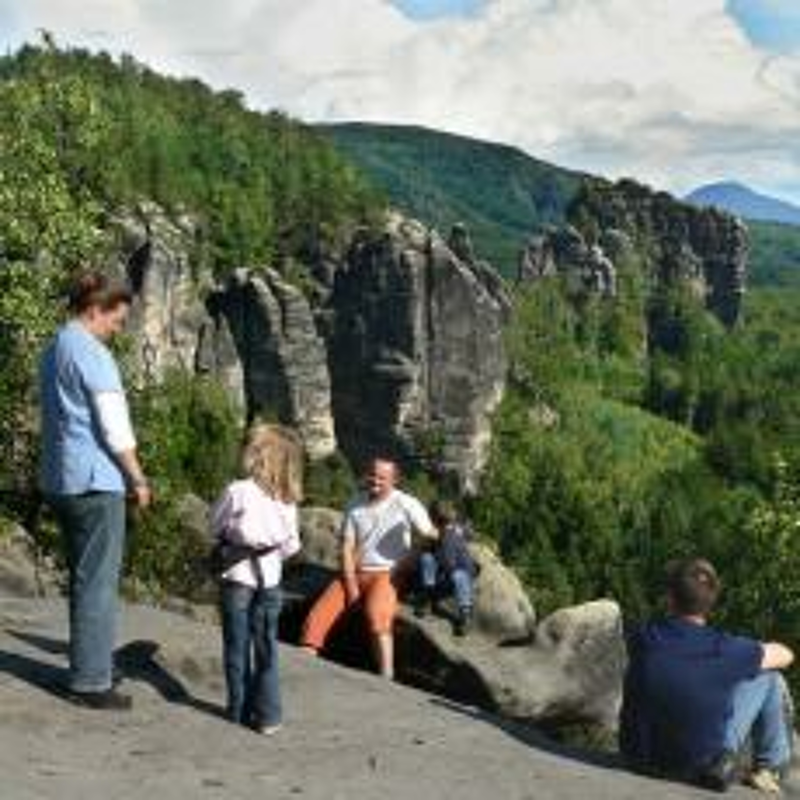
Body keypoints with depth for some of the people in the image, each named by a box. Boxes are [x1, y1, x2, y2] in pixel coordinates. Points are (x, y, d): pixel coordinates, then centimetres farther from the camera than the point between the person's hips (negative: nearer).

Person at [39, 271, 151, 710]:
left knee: (83, 579, 17)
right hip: (95, 482, -9)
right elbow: (115, 428, -17)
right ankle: (91, 681, 1)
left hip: (60, 481, 9)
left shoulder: (53, 351, 14)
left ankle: (88, 669, 25)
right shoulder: (92, 355, -15)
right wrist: (138, 479, -6)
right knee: (98, 583, -3)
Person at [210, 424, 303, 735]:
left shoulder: (237, 491, -15)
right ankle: (267, 714, 9)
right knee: (266, 646, 10)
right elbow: (291, 545, 4)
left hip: (238, 574, -3)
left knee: (237, 645, 9)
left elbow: (215, 527, -3)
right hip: (270, 575, 3)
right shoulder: (287, 500, -2)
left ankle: (240, 709, 14)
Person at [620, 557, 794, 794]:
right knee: (770, 679, 9)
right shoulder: (723, 649, -20)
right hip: (701, 763, -4)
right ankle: (767, 769, 24)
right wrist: (748, 657, 20)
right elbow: (785, 655, -1)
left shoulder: (641, 639, -12)